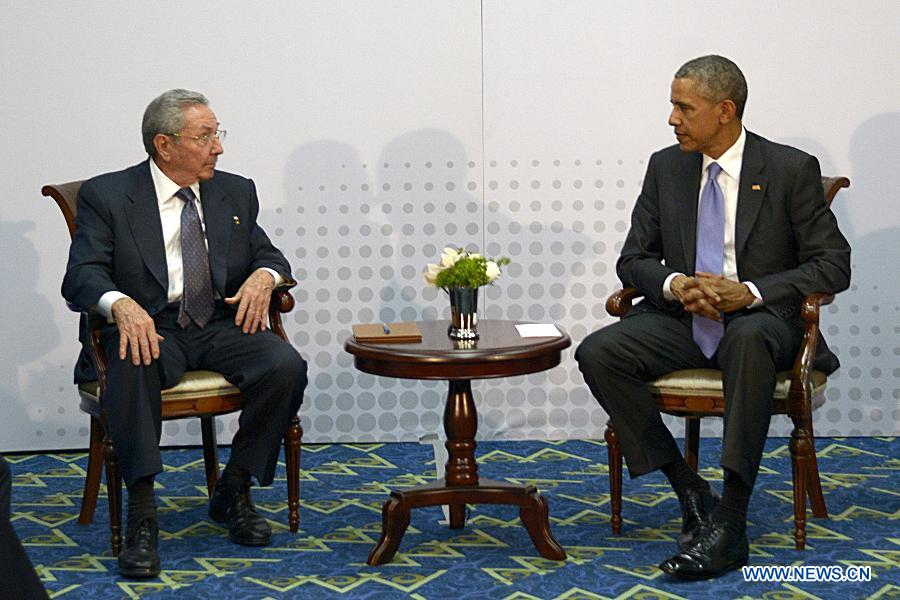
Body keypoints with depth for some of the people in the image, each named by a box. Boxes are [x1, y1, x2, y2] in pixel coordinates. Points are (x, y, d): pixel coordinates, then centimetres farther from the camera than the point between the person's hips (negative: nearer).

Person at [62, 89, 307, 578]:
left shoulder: (236, 193, 14)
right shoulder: (106, 196, 1)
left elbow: (269, 256, 18)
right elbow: (81, 276, -8)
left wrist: (264, 276, -9)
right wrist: (121, 304, -32)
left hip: (223, 324, 4)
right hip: (150, 329, -3)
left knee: (287, 366, -26)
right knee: (132, 369, -38)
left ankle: (233, 492, -7)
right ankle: (142, 515, -32)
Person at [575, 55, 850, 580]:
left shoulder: (792, 169, -4)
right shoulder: (666, 167, 7)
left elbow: (833, 264, -7)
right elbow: (633, 260, 10)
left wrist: (749, 292, -21)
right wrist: (674, 284, -15)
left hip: (761, 317, -4)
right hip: (682, 319, 4)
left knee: (750, 338, -41)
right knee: (598, 353, -23)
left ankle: (730, 522, -38)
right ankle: (689, 491, -16)